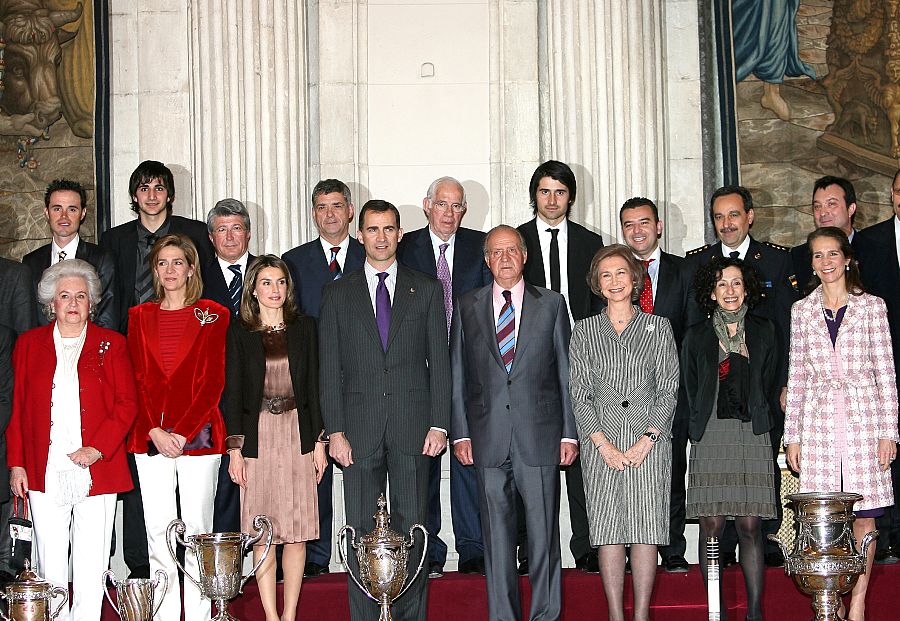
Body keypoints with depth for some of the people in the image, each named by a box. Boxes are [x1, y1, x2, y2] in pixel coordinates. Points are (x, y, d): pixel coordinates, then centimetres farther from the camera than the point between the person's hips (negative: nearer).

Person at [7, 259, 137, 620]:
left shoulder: (111, 344, 8)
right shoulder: (30, 344, 12)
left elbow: (126, 404, 3)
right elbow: (17, 407, 10)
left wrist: (98, 448, -10)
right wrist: (16, 464, 2)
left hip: (96, 471, -1)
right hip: (44, 473, 1)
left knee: (91, 568, 0)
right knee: (50, 565, 1)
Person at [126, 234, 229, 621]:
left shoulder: (212, 316, 4)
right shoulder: (140, 317, 12)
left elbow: (213, 381, -2)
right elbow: (136, 379, 6)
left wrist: (181, 433, -10)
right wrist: (155, 431, -7)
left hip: (197, 436, -2)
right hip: (150, 439, 2)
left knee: (197, 530, -1)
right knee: (158, 531, 2)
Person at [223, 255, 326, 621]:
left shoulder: (304, 328, 8)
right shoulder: (239, 333, 3)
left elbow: (314, 387, 8)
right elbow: (232, 393, 1)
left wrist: (319, 441, 3)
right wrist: (235, 448, -6)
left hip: (297, 435, 1)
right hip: (258, 436, -1)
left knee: (297, 531, 1)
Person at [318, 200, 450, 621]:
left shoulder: (426, 290, 9)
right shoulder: (337, 294, 9)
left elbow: (439, 362, 6)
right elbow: (329, 369, 5)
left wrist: (439, 425, -3)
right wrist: (335, 431, -4)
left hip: (413, 427, 0)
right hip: (359, 428, 0)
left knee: (412, 528, 3)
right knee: (361, 531, 2)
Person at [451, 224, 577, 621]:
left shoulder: (552, 304, 7)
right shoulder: (467, 307, 10)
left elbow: (567, 372, 6)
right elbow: (457, 376, 9)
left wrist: (569, 433, 0)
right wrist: (460, 433, 2)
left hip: (540, 435, -1)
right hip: (488, 436, 1)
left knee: (543, 529, 1)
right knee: (497, 533, 4)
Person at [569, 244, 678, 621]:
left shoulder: (659, 327, 9)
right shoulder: (585, 330, 10)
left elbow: (668, 390, 4)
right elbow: (579, 392, 5)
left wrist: (648, 439, -8)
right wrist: (603, 443, -7)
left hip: (649, 441, 0)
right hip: (601, 443, 1)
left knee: (646, 529, -5)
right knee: (608, 530, -2)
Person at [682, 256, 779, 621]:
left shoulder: (763, 333, 11)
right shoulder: (697, 337, 8)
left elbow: (770, 385, 13)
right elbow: (688, 391, 10)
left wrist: (762, 423, 6)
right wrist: (699, 428, 4)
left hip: (752, 436, 1)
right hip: (710, 437, 0)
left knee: (750, 526, -3)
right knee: (711, 526, -5)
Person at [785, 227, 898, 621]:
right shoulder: (802, 310, 9)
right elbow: (796, 376, 10)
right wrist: (792, 436, 7)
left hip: (863, 419, -1)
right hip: (818, 421, 1)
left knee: (865, 513, 0)